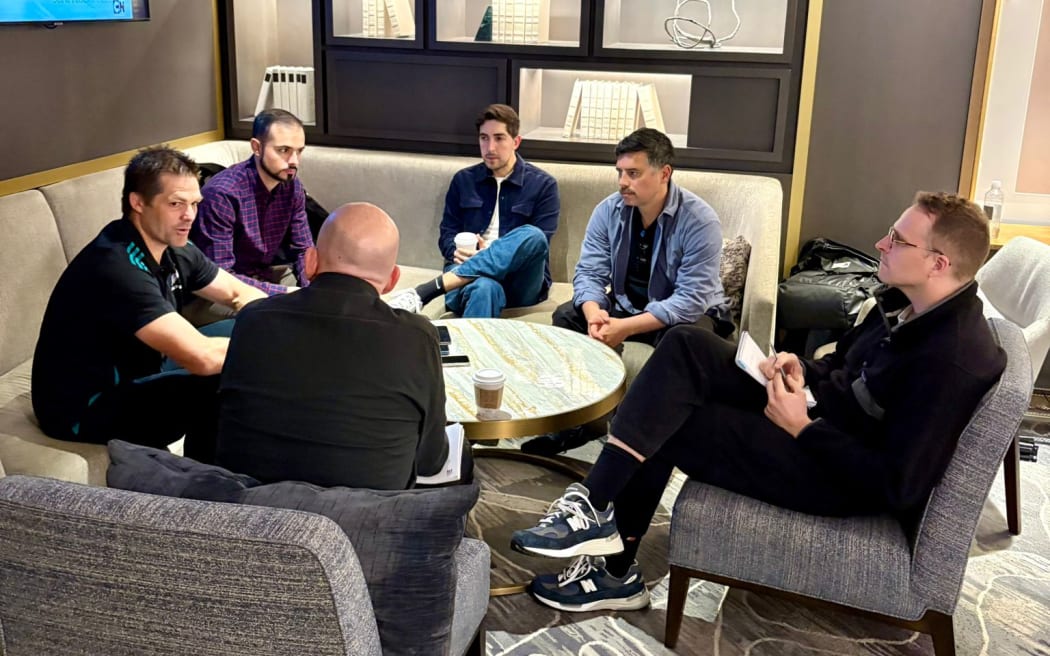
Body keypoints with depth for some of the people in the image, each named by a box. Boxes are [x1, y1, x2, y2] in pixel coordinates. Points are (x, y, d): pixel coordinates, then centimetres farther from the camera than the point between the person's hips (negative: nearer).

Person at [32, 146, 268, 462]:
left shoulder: (173, 249, -3)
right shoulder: (116, 268, -30)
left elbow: (239, 294, 8)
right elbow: (202, 357, -37)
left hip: (135, 374, 10)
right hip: (84, 410, -9)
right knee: (218, 388, -28)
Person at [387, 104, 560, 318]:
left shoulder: (543, 184, 6)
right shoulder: (463, 180, 15)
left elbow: (538, 244, -2)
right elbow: (447, 234, 14)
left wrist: (494, 255, -18)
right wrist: (457, 252, -11)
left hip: (522, 282, 0)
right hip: (467, 273, 1)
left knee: (532, 236, -36)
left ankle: (428, 289, -40)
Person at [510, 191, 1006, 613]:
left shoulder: (953, 361, -27)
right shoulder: (909, 301, 1)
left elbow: (898, 488, -27)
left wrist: (804, 428, -21)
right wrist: (803, 370, -2)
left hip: (842, 475, -9)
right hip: (825, 411, 9)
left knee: (664, 426, -15)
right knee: (685, 345, -5)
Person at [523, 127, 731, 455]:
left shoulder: (699, 220, -23)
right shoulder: (609, 210, -8)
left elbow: (691, 300, -28)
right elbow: (589, 273, -9)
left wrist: (626, 327, -35)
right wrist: (595, 313, -33)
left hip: (684, 314, -5)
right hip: (625, 305, 5)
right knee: (567, 316, -16)